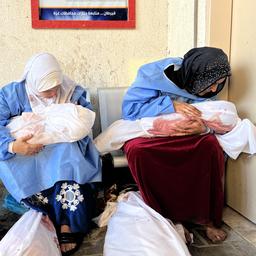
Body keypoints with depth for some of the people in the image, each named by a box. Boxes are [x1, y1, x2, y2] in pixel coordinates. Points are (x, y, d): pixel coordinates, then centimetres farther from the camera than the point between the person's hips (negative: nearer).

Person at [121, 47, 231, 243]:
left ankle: (204, 215, -15)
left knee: (211, 144, -27)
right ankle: (164, 215, -24)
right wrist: (171, 105, -32)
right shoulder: (156, 74, -19)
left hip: (184, 135, 3)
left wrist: (202, 127, -24)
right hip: (148, 132, -3)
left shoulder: (207, 88, -6)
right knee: (136, 149, -37)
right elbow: (129, 109, -22)